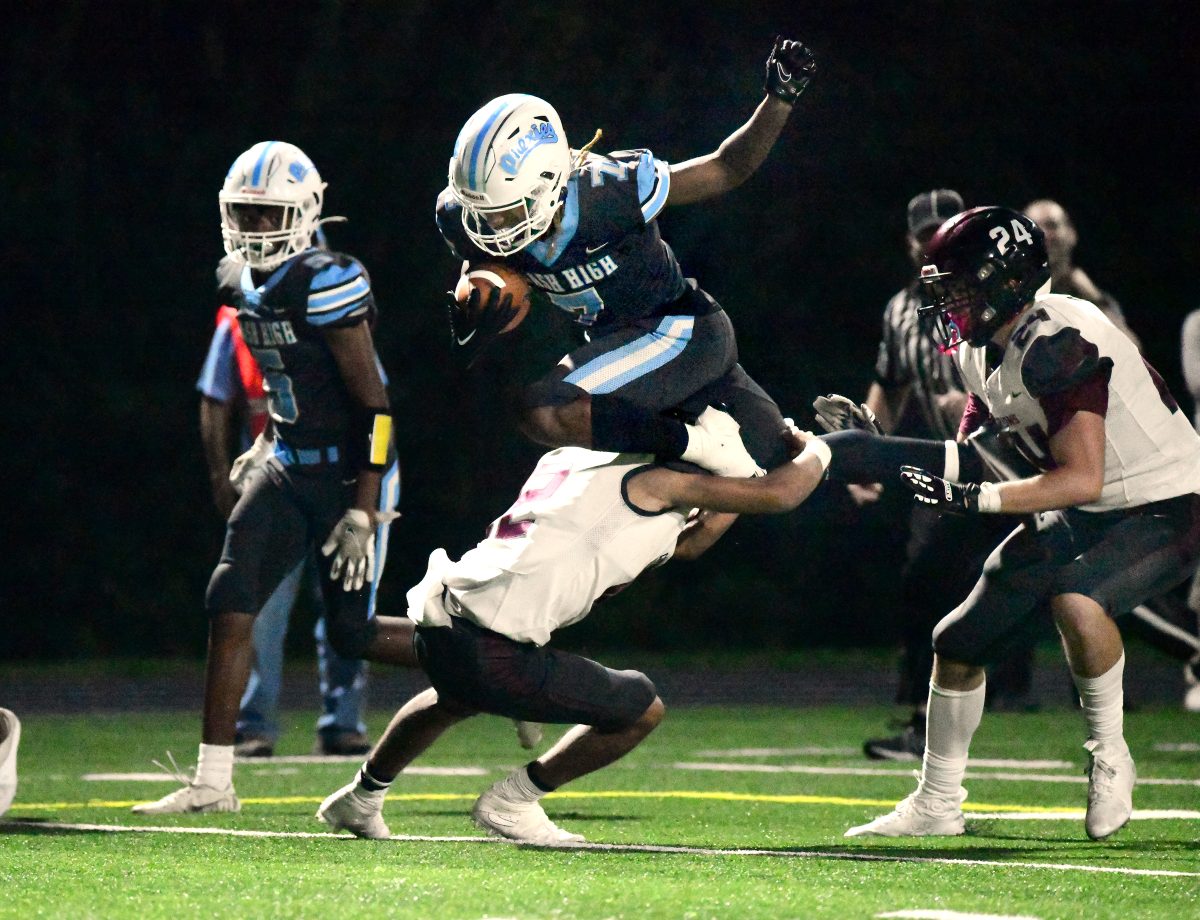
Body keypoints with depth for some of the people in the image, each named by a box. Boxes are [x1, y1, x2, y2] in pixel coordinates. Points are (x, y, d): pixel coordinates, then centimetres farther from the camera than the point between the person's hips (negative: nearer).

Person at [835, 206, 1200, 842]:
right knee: (958, 644, 7)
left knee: (1074, 600, -37)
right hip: (1080, 519, 10)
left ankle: (1110, 758, -13)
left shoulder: (1057, 345, -27)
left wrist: (973, 497, -33)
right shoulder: (983, 353, 3)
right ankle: (935, 806, 26)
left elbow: (1082, 480, -32)